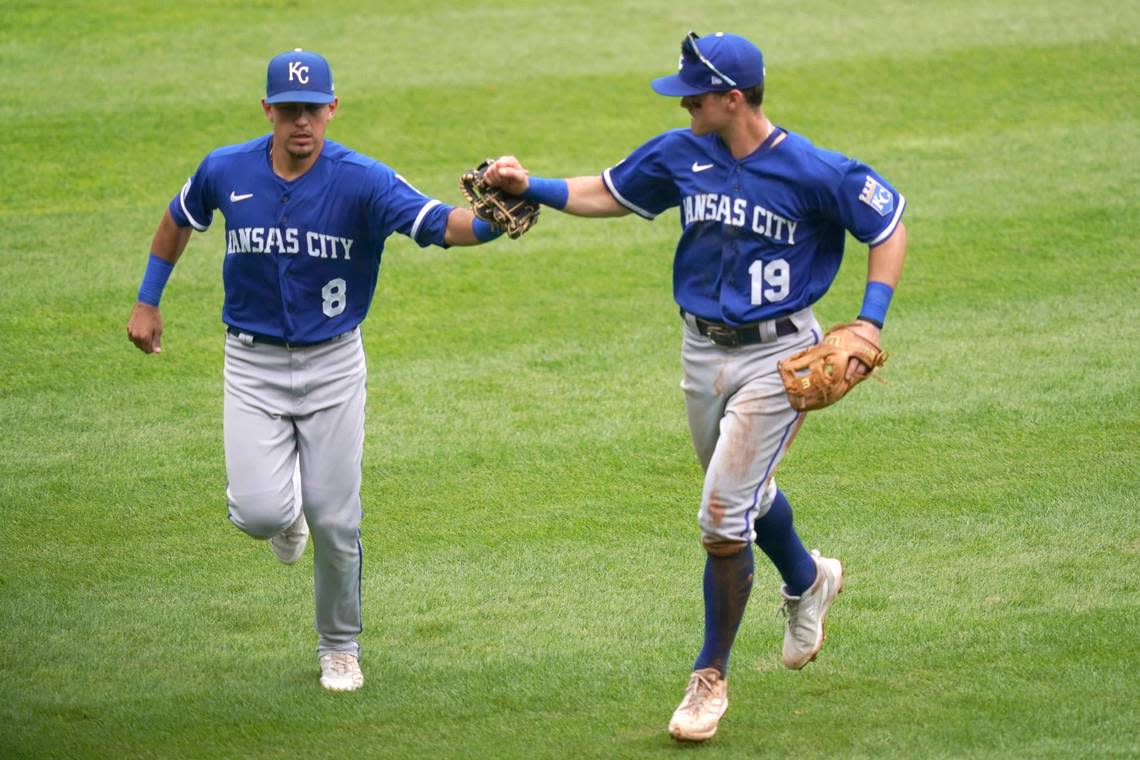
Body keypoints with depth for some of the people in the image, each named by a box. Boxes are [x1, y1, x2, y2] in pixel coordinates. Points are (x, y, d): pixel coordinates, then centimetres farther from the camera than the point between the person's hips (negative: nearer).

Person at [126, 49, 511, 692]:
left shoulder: (362, 180, -17)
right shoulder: (226, 171, -8)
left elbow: (436, 223, -31)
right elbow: (181, 218, 13)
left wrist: (488, 223, -52)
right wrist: (147, 301, 16)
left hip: (333, 365, -1)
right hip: (253, 366, 1)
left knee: (335, 520, 3)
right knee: (261, 513, -12)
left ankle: (341, 647, 27)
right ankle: (286, 511, 27)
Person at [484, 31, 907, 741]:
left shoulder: (813, 172, -19)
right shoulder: (681, 155, -3)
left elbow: (889, 224, -8)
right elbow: (608, 194, 12)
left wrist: (870, 325, -15)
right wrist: (532, 187, -2)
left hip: (778, 356, -6)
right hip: (704, 353, 6)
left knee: (722, 517, -11)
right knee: (744, 495, 23)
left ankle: (711, 678, 4)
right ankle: (808, 582, 54)